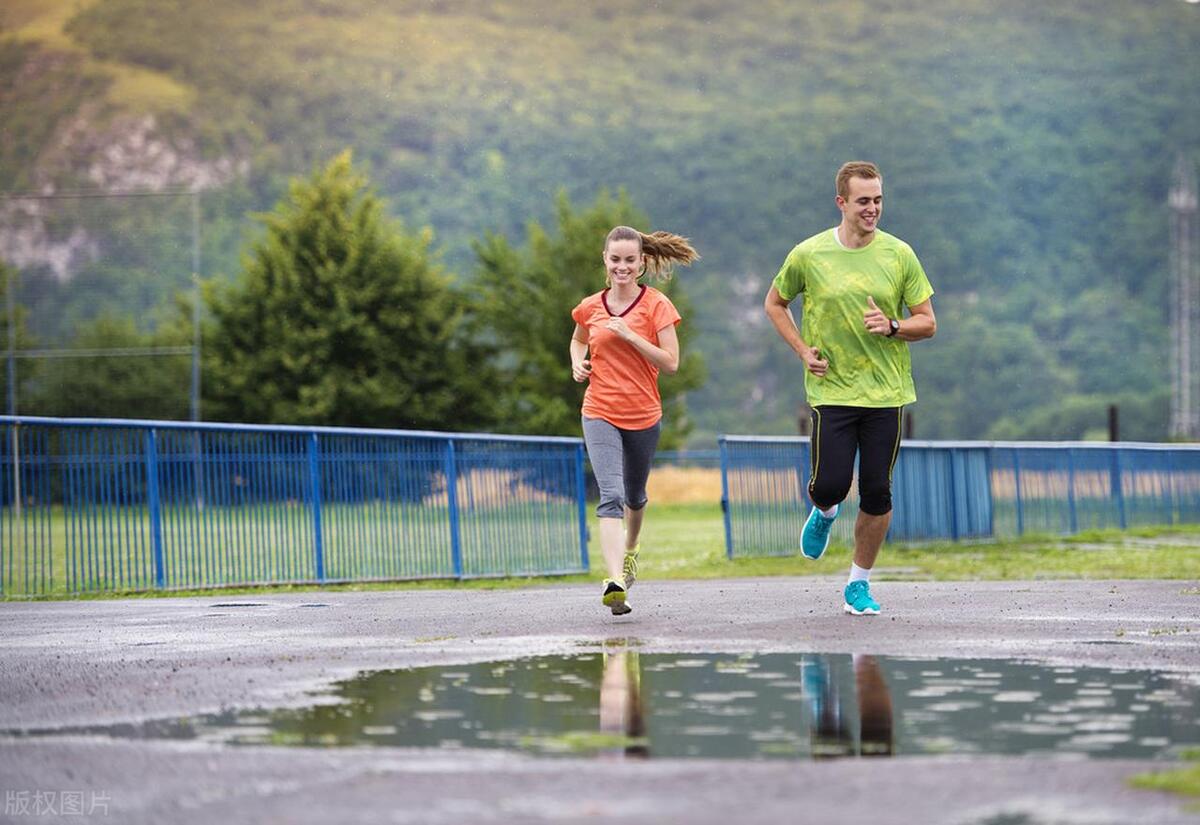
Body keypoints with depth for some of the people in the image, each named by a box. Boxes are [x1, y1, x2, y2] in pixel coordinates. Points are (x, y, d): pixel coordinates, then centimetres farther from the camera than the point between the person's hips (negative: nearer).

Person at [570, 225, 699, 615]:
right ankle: (615, 582, -30)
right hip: (600, 414, 0)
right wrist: (577, 362, 4)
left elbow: (670, 362, -11)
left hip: (643, 414, 0)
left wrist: (630, 335, -19)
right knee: (610, 496, -17)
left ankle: (631, 548, 53)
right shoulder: (590, 307, 3)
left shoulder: (656, 305, -5)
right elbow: (578, 339, 25)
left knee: (634, 495, 21)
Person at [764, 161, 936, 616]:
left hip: (886, 391, 1)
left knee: (877, 493, 1)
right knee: (830, 485, -10)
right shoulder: (809, 255, -2)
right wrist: (803, 350, 1)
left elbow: (927, 323, 5)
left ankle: (859, 584, 18)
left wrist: (892, 326, -16)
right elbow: (774, 304, 14)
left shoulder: (899, 254, 0)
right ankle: (824, 514, 29)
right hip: (831, 389, -1)